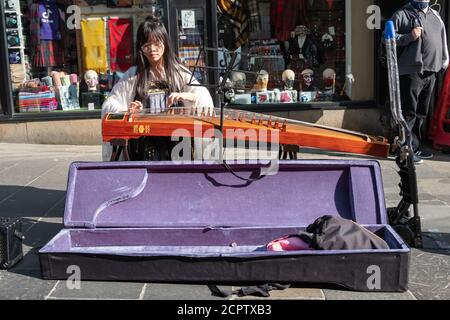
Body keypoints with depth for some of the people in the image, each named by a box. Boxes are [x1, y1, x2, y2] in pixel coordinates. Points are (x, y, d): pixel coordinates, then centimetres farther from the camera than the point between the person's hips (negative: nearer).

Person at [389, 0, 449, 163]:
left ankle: (415, 148, 23)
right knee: (409, 112, -8)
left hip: (431, 71, 7)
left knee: (421, 113, 13)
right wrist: (409, 37, -18)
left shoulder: (435, 14, 22)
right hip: (411, 71, -7)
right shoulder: (402, 14, 1)